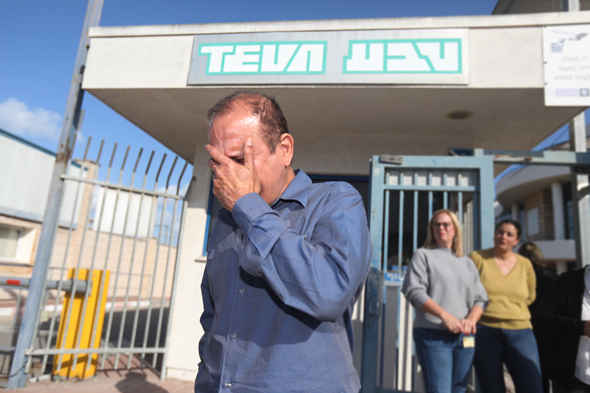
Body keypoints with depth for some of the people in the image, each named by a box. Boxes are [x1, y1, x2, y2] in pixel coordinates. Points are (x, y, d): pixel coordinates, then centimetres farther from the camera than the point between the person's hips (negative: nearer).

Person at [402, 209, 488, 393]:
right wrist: (445, 315, -17)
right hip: (433, 335, -4)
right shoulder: (423, 255, 7)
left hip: (464, 337, 4)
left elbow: (481, 298, 12)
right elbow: (414, 291, -6)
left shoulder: (468, 263, 19)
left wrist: (471, 319, -9)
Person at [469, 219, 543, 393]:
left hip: (520, 332, 2)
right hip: (485, 331, -2)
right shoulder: (477, 258, 0)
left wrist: (512, 310, 14)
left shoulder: (525, 264, 9)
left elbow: (530, 296, 24)